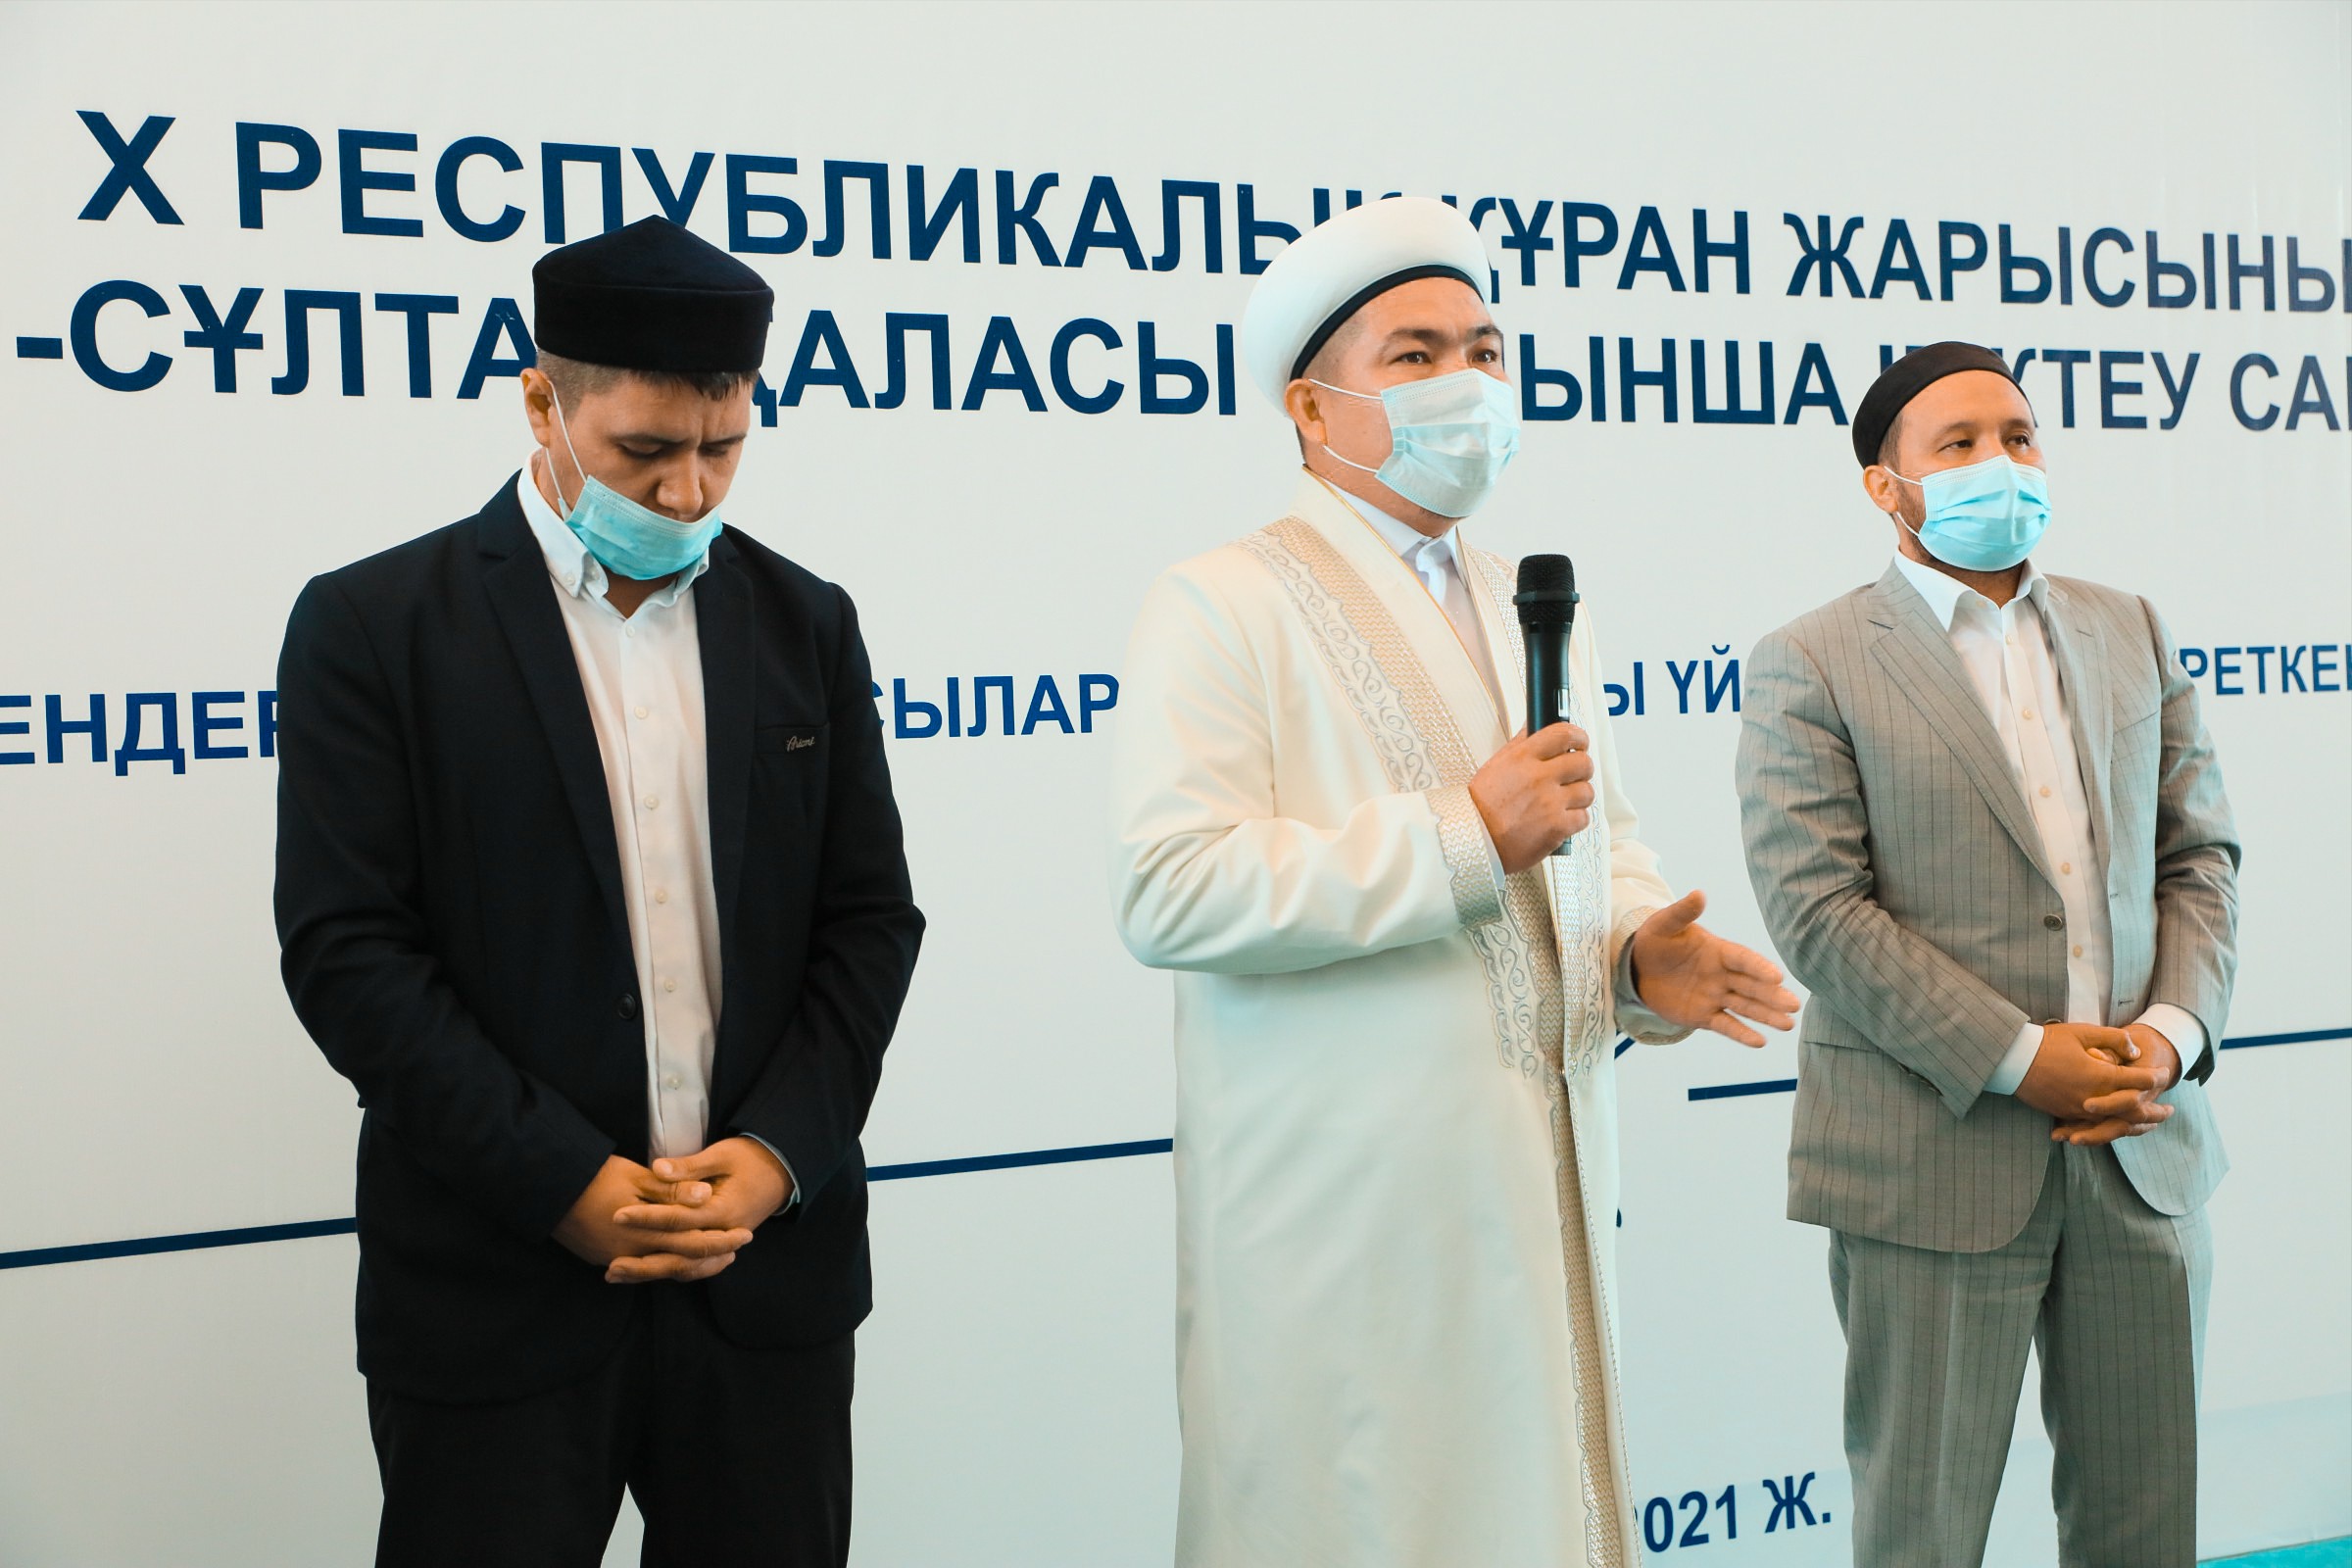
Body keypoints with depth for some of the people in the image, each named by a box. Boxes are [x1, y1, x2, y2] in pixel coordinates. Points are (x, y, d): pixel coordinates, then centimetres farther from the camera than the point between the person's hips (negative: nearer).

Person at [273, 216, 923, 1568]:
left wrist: (778, 1154, -8)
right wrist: (569, 1187, -14)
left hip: (770, 1270, 3)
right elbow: (348, 950, -9)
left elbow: (870, 920, 7)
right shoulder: (373, 627, -4)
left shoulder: (806, 625, 7)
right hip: (499, 1291, -3)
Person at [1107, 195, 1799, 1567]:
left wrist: (1645, 955, -2)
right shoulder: (1223, 607, -6)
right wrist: (1466, 836, -19)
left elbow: (1609, 848, 22)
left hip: (1545, 1187, 7)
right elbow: (1170, 892, -18)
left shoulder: (1539, 614, 18)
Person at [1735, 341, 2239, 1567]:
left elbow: (2198, 855, 12)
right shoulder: (1809, 667, -4)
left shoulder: (2130, 634, 13)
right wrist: (2017, 1059, -16)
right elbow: (1816, 910, -12)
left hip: (2142, 1145, 5)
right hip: (1935, 1159, -4)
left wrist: (2174, 1030, -6)